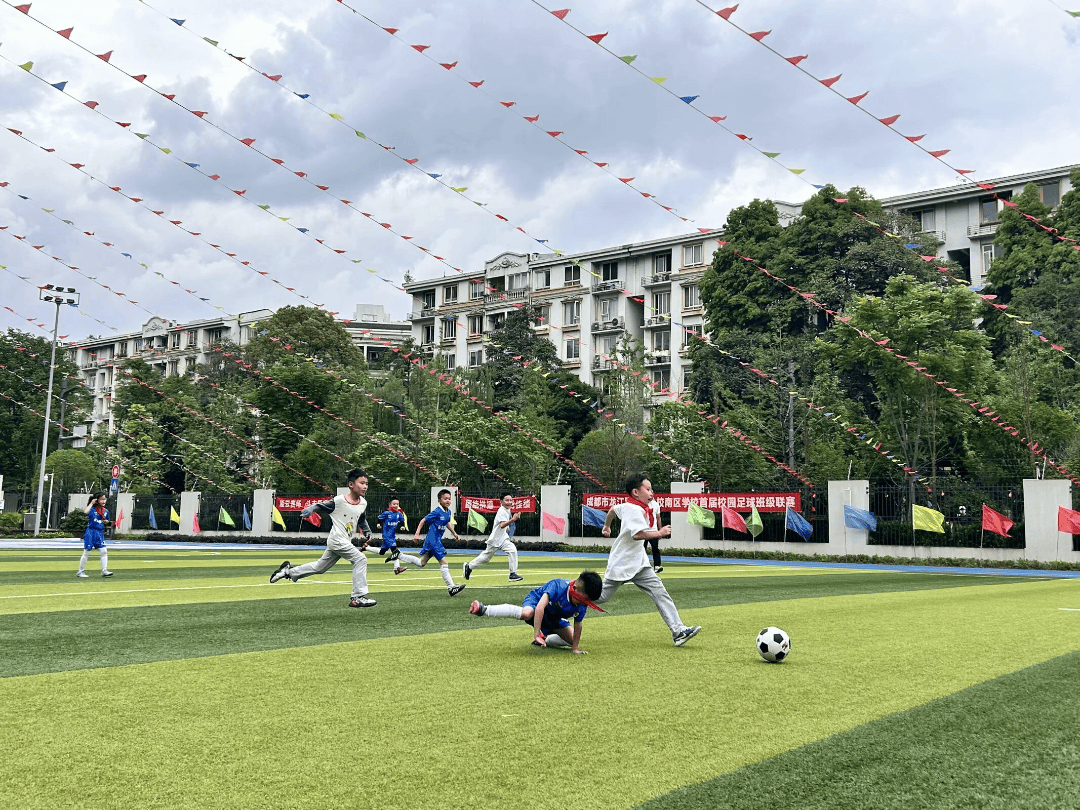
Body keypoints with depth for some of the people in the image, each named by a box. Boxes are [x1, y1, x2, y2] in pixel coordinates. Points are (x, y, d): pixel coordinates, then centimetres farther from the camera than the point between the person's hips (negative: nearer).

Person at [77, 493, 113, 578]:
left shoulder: (105, 511, 9)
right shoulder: (92, 509, -8)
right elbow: (85, 512, -31)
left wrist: (110, 523, 2)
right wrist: (91, 503, -22)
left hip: (100, 533, 5)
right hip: (90, 532, -5)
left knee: (103, 551, -2)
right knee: (86, 552, 1)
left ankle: (104, 570, 3)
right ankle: (80, 571, 13)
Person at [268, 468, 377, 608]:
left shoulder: (363, 504, 7)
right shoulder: (338, 501, -13)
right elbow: (319, 506, -6)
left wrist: (368, 534, 24)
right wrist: (308, 510, -23)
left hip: (345, 542, 8)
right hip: (337, 540, -8)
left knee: (320, 567, 16)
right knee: (360, 559, -19)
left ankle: (289, 571, 32)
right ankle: (358, 597, -15)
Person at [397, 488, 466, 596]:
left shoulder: (448, 512, 8)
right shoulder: (437, 512, -16)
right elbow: (423, 521, -10)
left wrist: (455, 534, 26)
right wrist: (417, 534, -15)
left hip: (437, 540, 9)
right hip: (433, 540, -9)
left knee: (421, 563, 16)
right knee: (443, 562, -10)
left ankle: (399, 556, 24)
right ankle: (451, 587, -8)